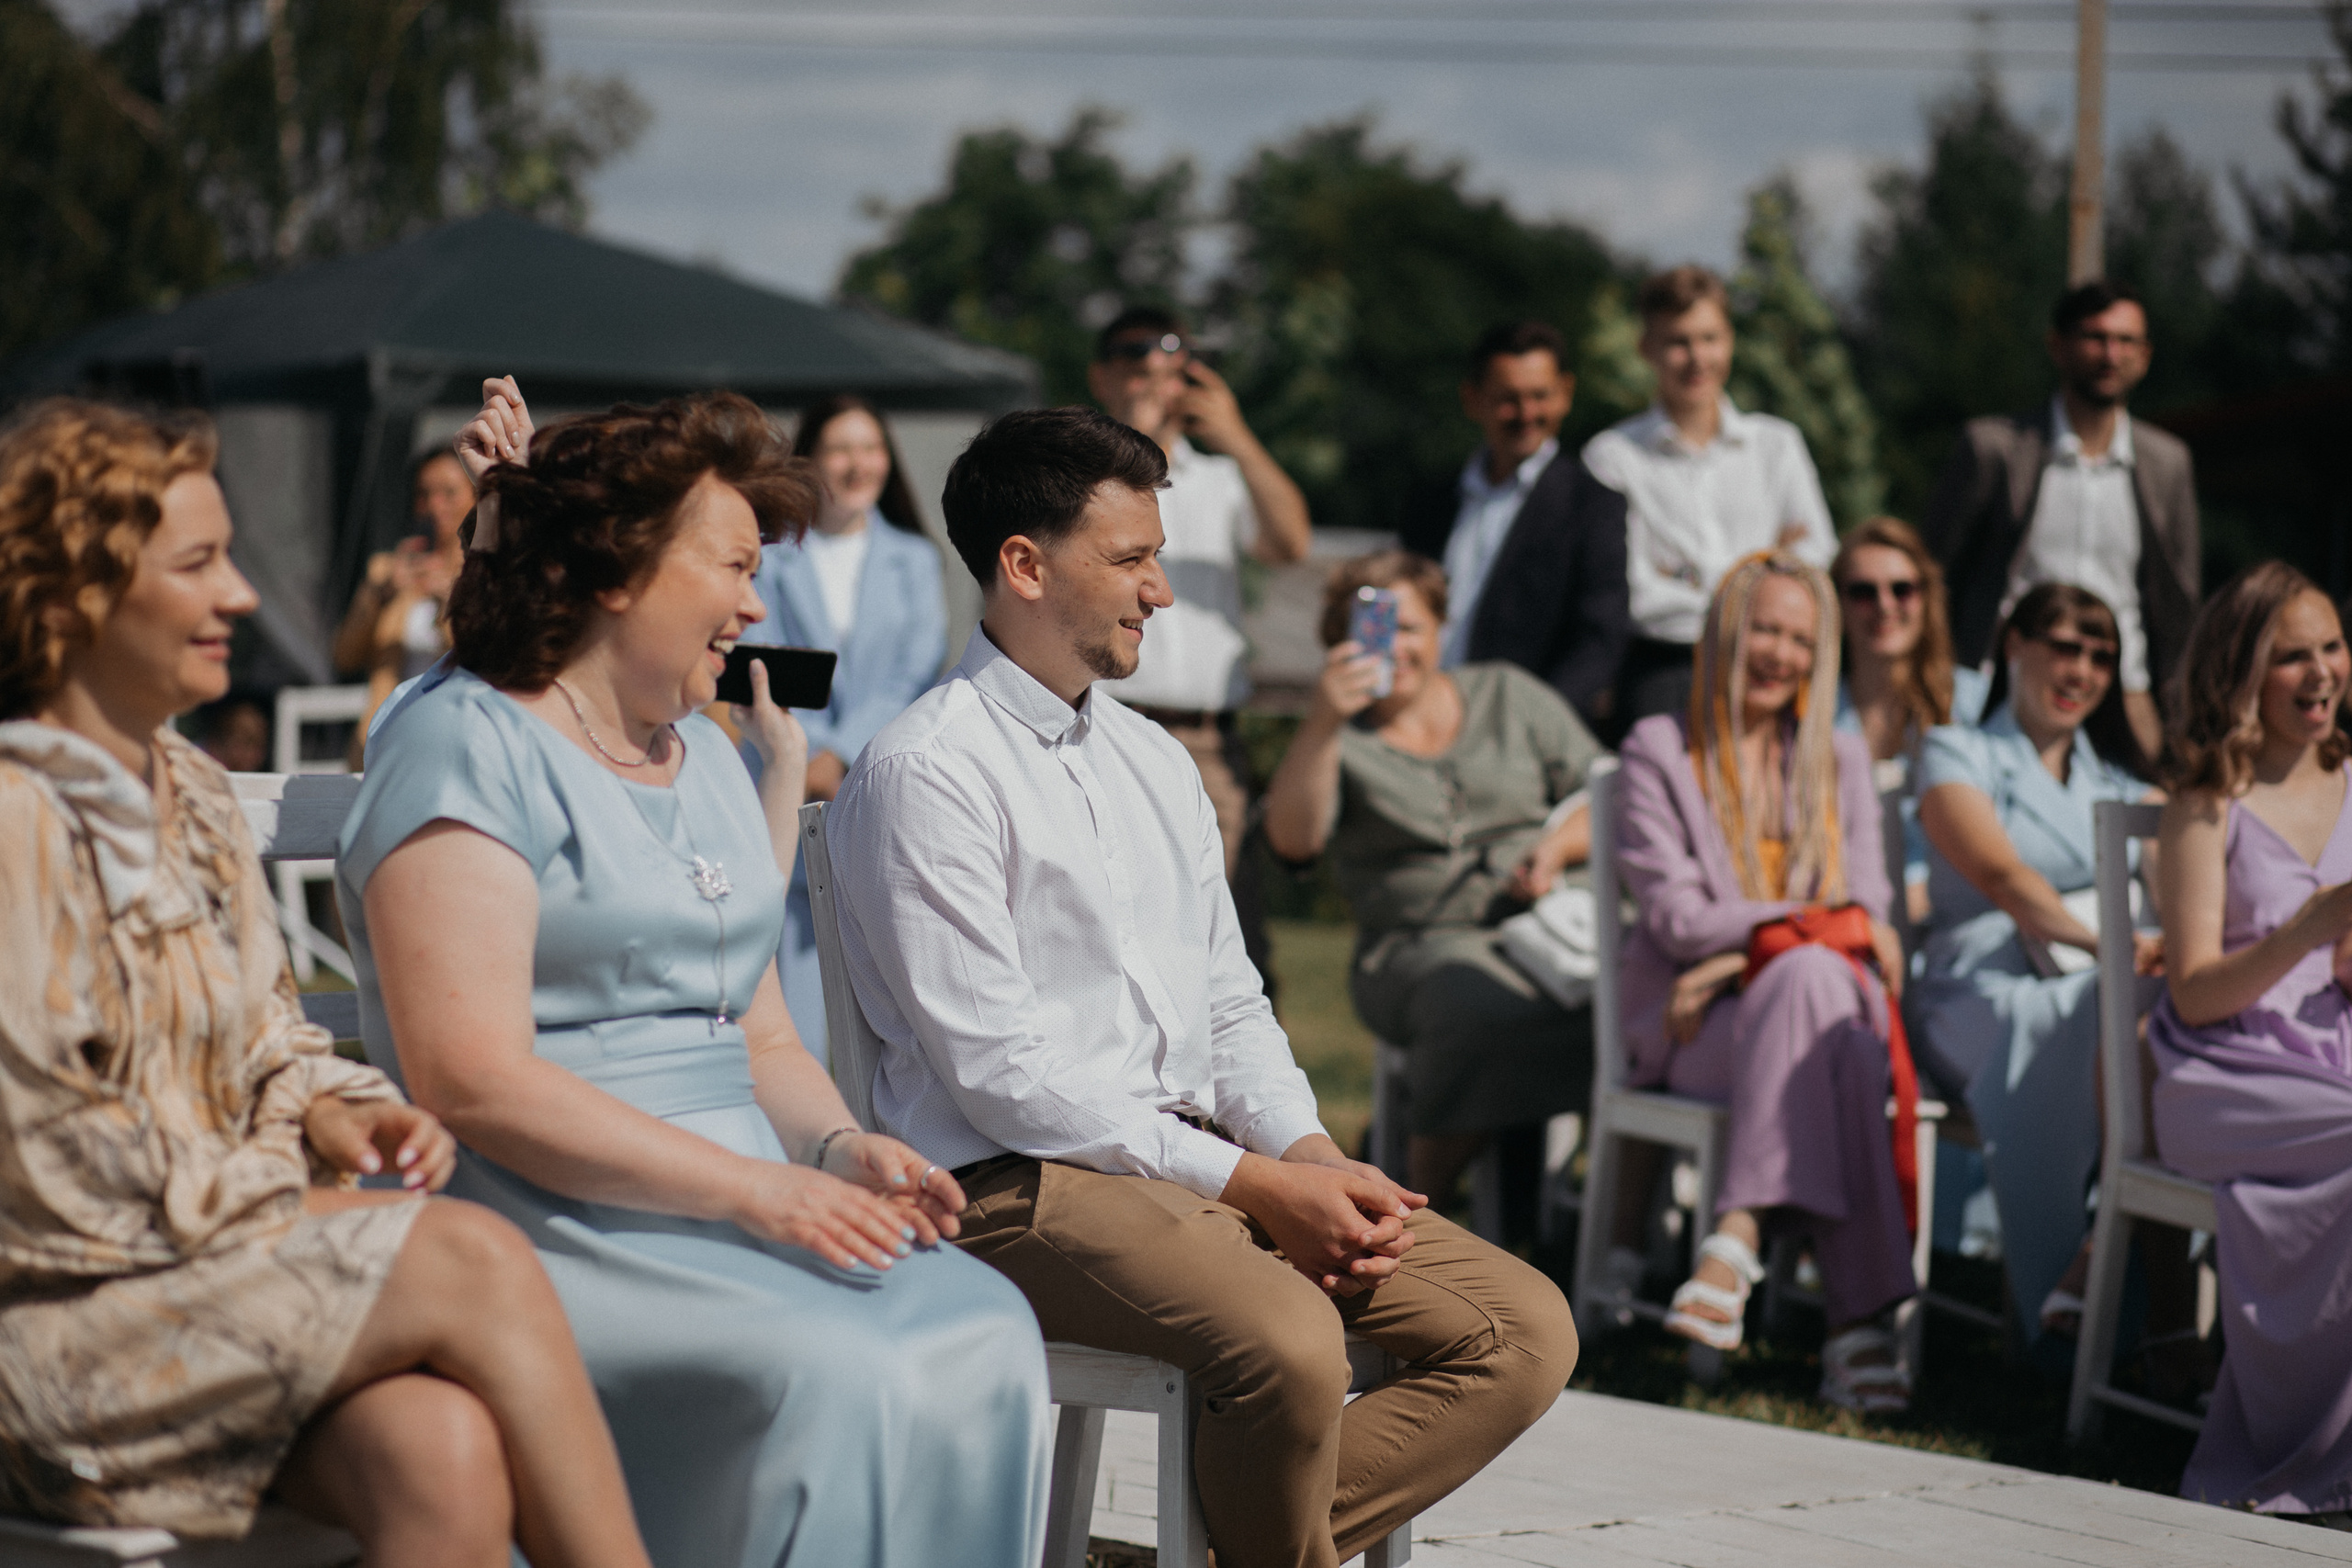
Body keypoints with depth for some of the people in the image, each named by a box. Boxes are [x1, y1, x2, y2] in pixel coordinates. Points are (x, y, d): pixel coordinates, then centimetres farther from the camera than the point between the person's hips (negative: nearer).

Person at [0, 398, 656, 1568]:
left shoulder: (190, 793, 15)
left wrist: (334, 1114, -1)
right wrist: (293, 1199, -11)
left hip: (219, 1264, 7)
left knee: (447, 1455, -27)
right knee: (474, 1263, -26)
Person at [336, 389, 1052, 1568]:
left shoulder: (706, 755, 21)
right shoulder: (467, 745, -6)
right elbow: (471, 1082, -16)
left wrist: (840, 1150, 0)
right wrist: (752, 1188, -19)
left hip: (743, 1199, 7)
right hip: (554, 1227, -7)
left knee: (984, 1341, -20)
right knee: (839, 1381, -30)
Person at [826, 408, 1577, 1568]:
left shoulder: (1155, 762, 19)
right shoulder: (925, 772, -8)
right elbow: (1000, 1072, -14)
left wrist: (1316, 1158, -1)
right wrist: (1253, 1185, -15)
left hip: (1206, 1157, 8)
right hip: (1020, 1182, -8)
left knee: (1525, 1331, -7)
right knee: (1288, 1340, -35)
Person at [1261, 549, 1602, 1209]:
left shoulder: (1509, 696, 16)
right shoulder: (1338, 739, 8)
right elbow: (1293, 837, -12)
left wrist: (1560, 846, -5)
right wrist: (1325, 721, -24)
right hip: (1421, 944, -2)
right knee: (1489, 1011, -38)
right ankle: (1421, 1204, -22)